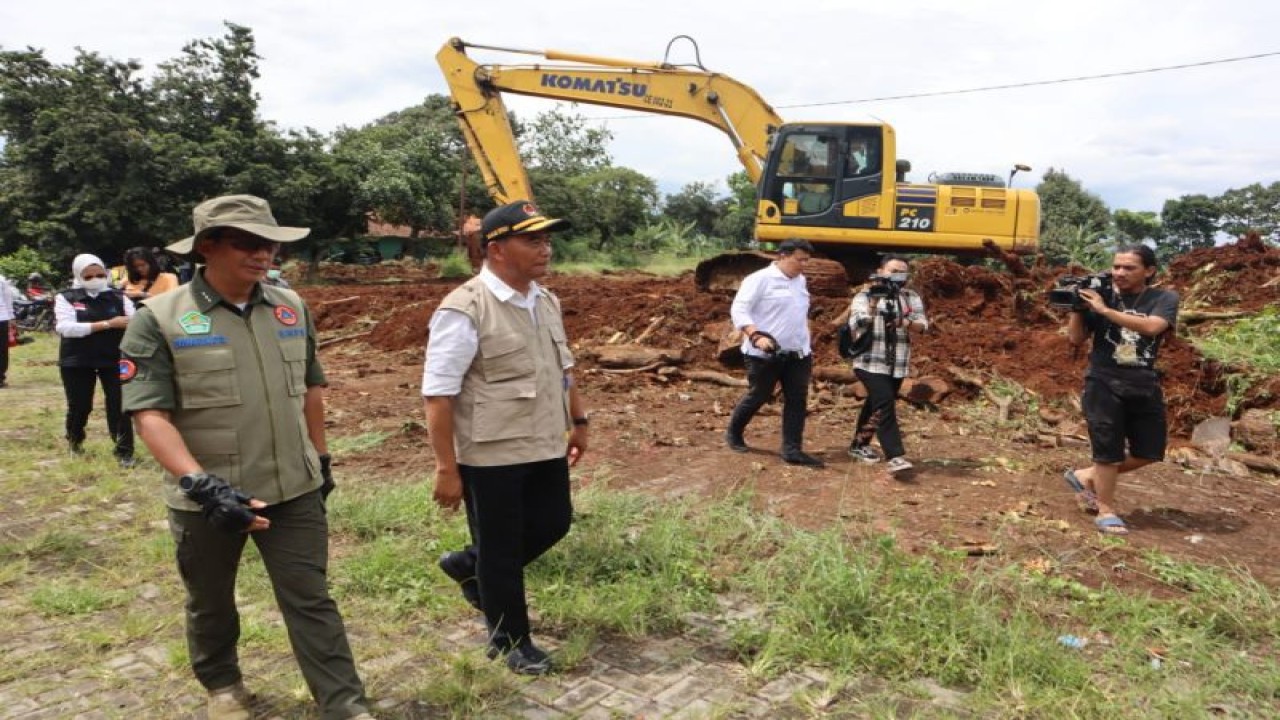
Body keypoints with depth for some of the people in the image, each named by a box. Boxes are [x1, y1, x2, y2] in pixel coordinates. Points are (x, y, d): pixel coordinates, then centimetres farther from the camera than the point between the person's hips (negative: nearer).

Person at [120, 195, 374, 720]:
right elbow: (150, 414, -17)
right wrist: (201, 483, -28)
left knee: (311, 600, 7)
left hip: (295, 489, 2)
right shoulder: (159, 319, -11)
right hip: (206, 497, -2)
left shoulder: (290, 307, 2)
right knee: (210, 603, 20)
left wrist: (321, 459, 16)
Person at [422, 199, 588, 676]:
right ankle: (510, 642, 31)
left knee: (553, 523, 19)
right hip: (491, 456, -8)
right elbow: (438, 394, -19)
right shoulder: (464, 310, -19)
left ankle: (468, 566, 42)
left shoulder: (546, 302, 7)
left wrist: (578, 421, 21)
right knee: (501, 551, 9)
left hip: (546, 447, 8)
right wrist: (446, 468, -19)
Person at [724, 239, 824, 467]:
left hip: (798, 353, 7)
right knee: (758, 397, 5)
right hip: (765, 354, -6)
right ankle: (733, 433, 28)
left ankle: (792, 450, 5)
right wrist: (756, 336, -28)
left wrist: (806, 345, 23)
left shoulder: (801, 281, 13)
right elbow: (738, 310, -16)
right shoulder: (760, 279, -11)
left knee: (797, 400, 1)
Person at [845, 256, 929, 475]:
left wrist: (906, 322, -23)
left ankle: (858, 445, 33)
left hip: (898, 365, 5)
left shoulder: (911, 297, 8)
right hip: (871, 363, -5)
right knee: (885, 405, -19)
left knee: (875, 404, 17)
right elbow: (856, 326, -18)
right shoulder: (864, 296, -4)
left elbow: (922, 325, -2)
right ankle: (895, 457, -24)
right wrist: (873, 302, -30)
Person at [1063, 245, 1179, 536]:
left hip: (1144, 387, 3)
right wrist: (1077, 307, -14)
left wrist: (1105, 310, -27)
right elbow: (1076, 339, -1)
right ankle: (1106, 510, 15)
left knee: (1149, 452, 11)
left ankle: (1086, 476, 28)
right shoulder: (1102, 294, -2)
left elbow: (1151, 327, -23)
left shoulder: (1164, 298, -2)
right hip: (1104, 384, -3)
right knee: (1108, 451, 1)